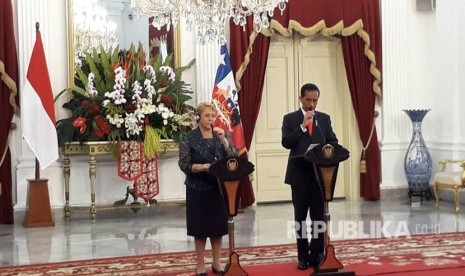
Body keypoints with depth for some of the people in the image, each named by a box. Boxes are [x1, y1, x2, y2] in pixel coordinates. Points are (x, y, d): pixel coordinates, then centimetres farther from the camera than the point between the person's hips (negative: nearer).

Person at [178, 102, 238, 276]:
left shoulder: (222, 135, 6)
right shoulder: (189, 139, -4)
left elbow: (234, 158, -4)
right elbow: (184, 164, -10)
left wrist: (224, 139, -15)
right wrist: (201, 167, -25)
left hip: (219, 187, 3)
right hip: (198, 188, -3)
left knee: (218, 226, 9)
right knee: (200, 227, 3)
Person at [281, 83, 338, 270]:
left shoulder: (325, 118, 9)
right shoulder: (290, 119, 1)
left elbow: (333, 142, 6)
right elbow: (286, 142, -11)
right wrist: (303, 126, -18)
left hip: (320, 173, 2)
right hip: (299, 174, -2)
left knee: (319, 216, 4)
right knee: (300, 217, 6)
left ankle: (317, 255, 10)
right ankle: (303, 257, 12)